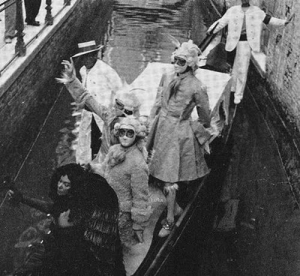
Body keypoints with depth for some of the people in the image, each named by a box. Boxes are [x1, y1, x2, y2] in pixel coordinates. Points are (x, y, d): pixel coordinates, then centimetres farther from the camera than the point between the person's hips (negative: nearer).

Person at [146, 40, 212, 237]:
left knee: (169, 179, -2)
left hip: (180, 133, -6)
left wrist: (195, 129, 6)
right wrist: (152, 125, 11)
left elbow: (205, 119, -3)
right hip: (161, 127, 6)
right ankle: (175, 207, 34)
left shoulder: (197, 87, -15)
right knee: (160, 174, 13)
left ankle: (170, 220, 13)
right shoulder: (167, 78, 2)